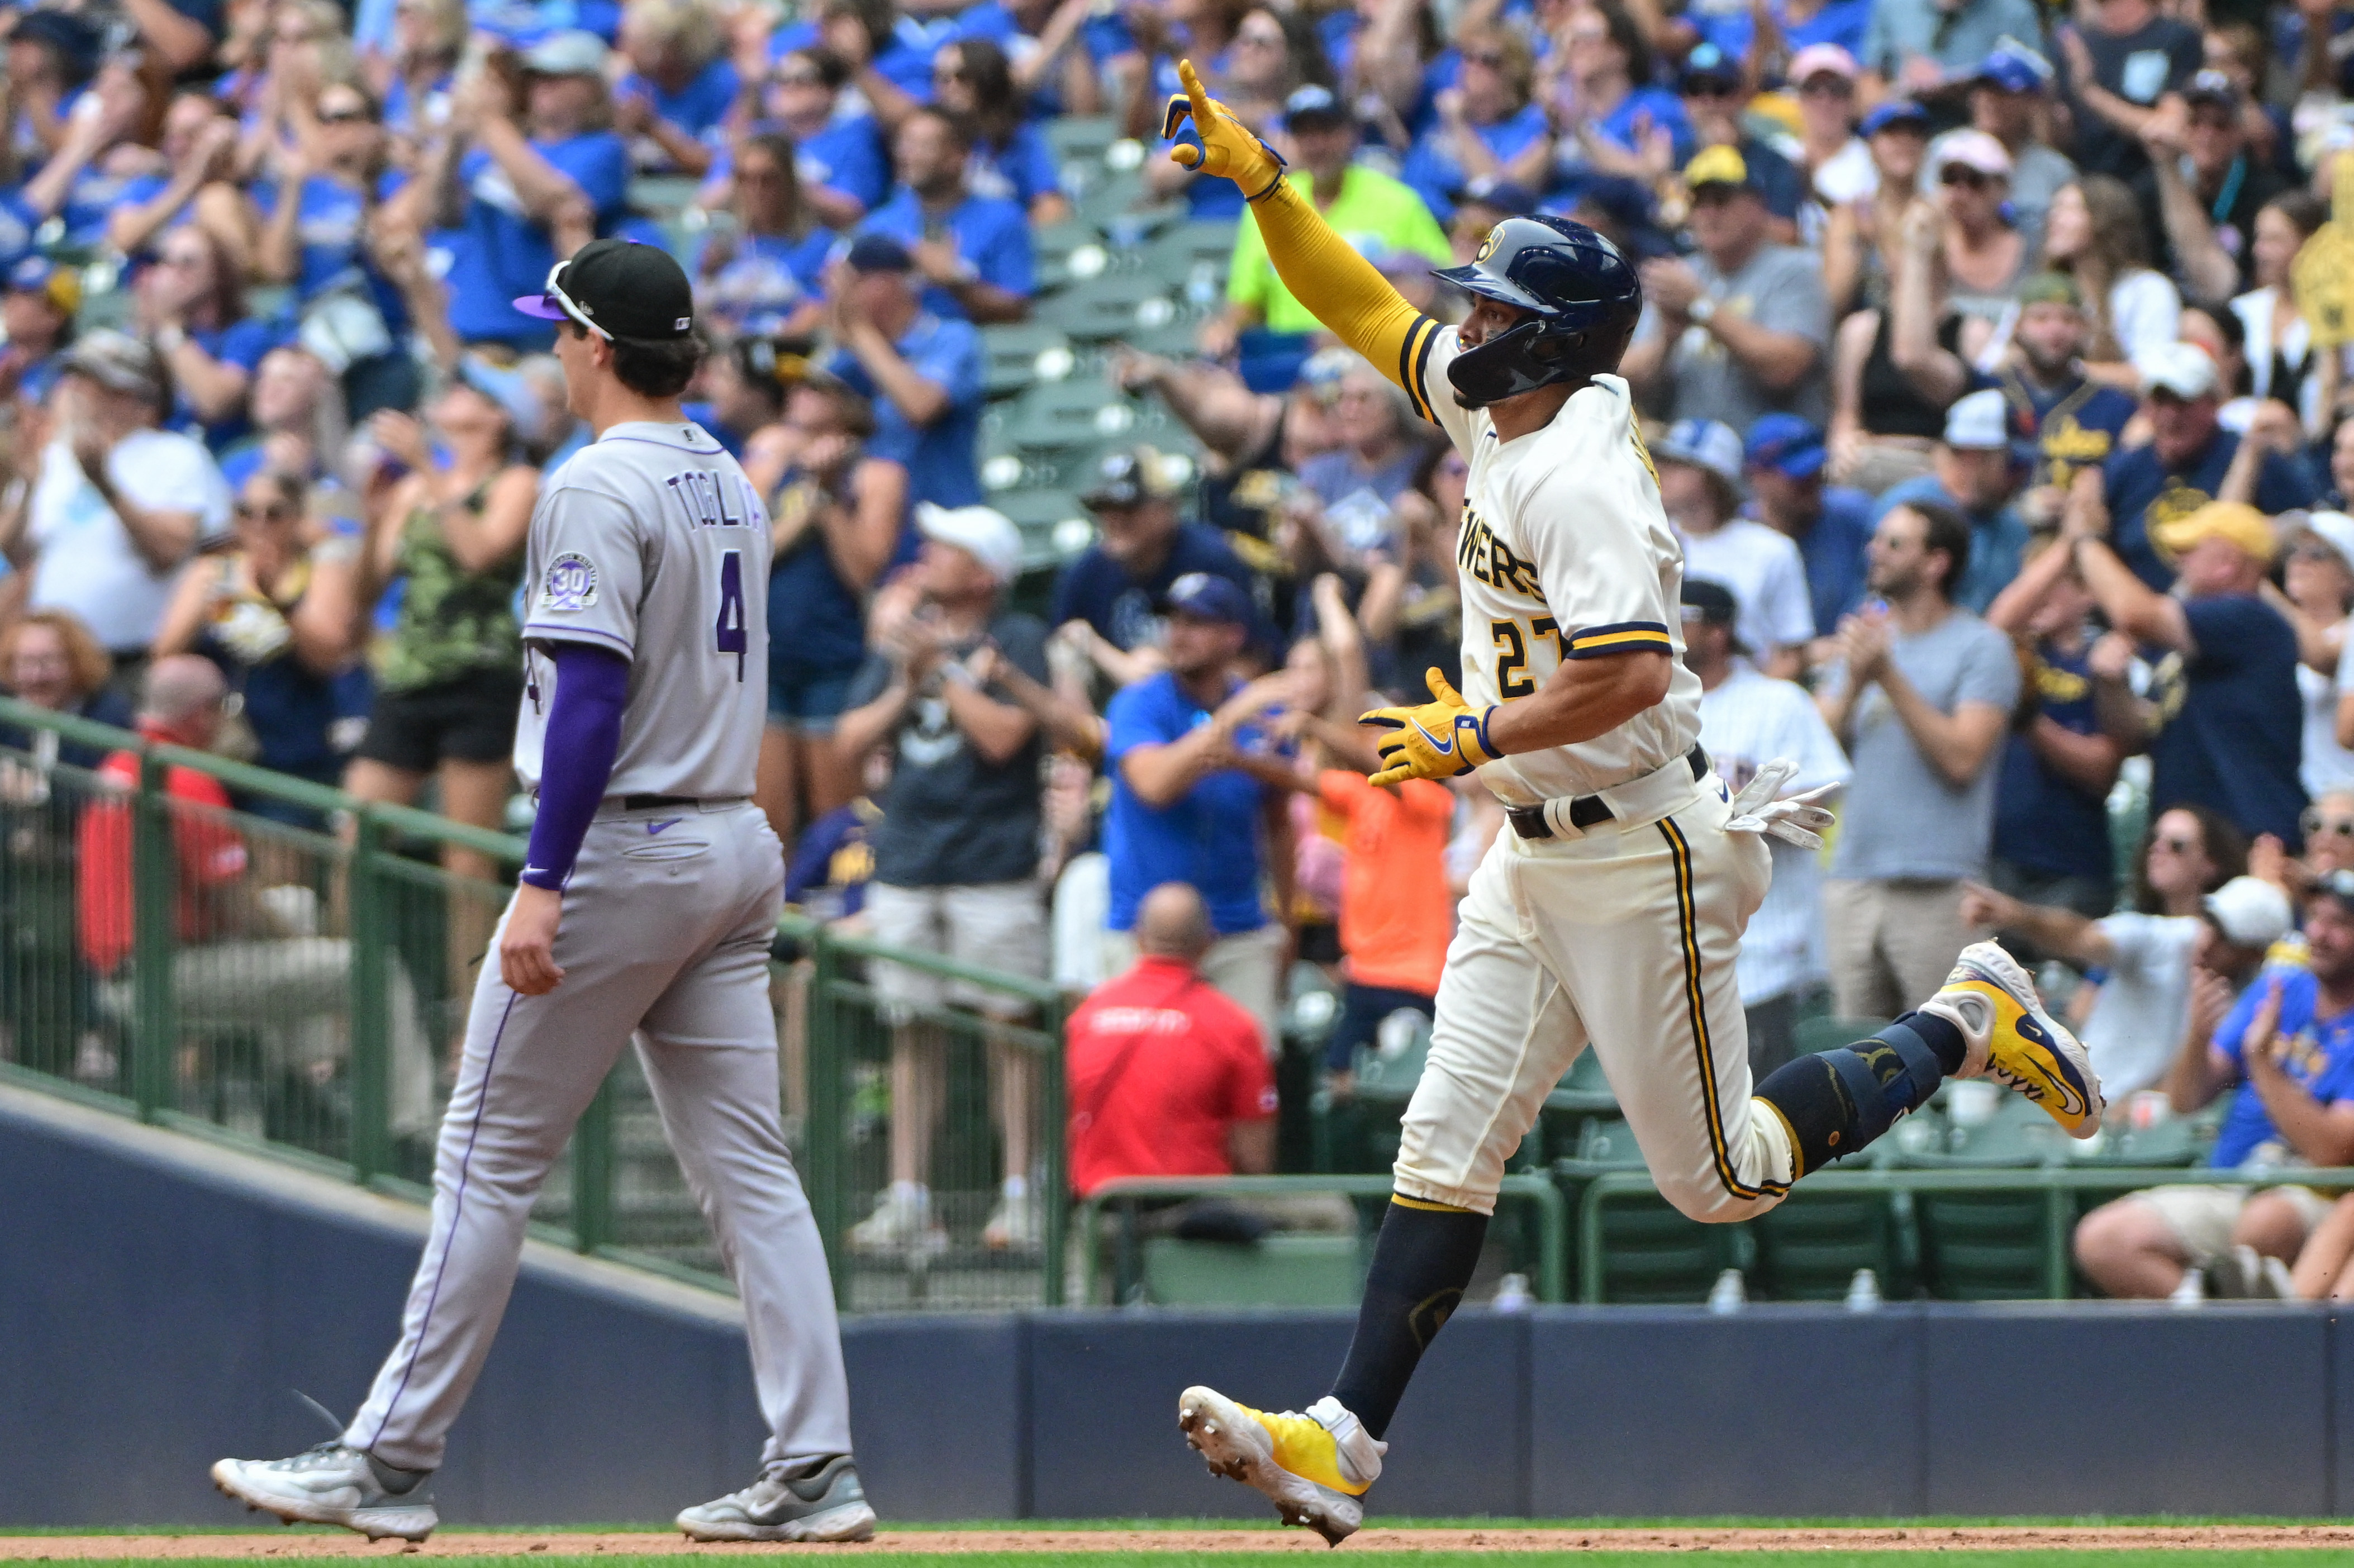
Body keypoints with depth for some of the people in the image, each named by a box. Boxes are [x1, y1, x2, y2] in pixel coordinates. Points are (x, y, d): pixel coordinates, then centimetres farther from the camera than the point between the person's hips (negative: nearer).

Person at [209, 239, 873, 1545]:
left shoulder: (599, 490, -13)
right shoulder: (729, 484, 14)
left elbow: (593, 695, -22)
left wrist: (544, 883, -25)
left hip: (622, 849, -8)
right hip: (735, 844, 8)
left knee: (488, 1156, -2)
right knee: (746, 1168, 5)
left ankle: (390, 1464, 1)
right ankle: (812, 1472, -1)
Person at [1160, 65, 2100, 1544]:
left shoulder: (1576, 478, -22)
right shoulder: (1500, 409, 6)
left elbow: (1635, 673, -31)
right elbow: (1372, 314, 18)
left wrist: (1477, 736, -22)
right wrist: (1262, 183, 8)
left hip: (1640, 853, -9)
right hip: (1536, 857, 9)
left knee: (1721, 1174, 2)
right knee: (1448, 1145, 0)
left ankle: (1970, 1025, 18)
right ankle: (1344, 1443, -5)